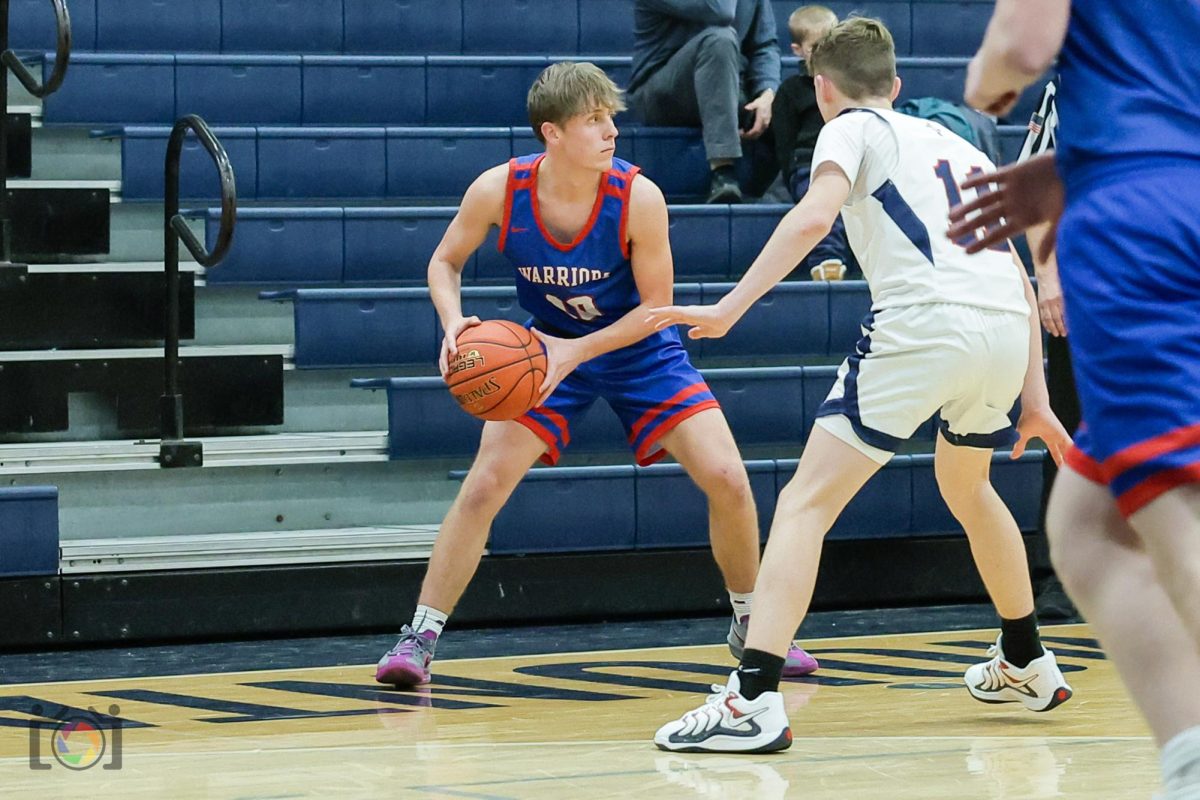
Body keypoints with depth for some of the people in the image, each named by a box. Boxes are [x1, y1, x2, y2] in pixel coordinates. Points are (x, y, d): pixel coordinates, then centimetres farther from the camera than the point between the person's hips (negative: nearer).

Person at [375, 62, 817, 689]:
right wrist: (453, 323, -25)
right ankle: (419, 636, -3)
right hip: (548, 349, 1)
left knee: (727, 479, -9)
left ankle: (751, 624, 14)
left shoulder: (638, 198, -26)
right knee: (483, 485, -13)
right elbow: (445, 262, -5)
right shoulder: (499, 191, -23)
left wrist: (576, 350, -27)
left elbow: (656, 304, -17)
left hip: (638, 349, 0)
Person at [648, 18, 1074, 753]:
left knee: (805, 505, -6)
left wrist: (729, 310, -12)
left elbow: (814, 216, -9)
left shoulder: (853, 129, 12)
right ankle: (1027, 665, 46)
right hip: (1008, 329, 7)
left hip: (924, 326, -7)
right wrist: (1033, 396, 31)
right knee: (966, 485, 34)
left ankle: (754, 700, -20)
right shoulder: (955, 145, 31)